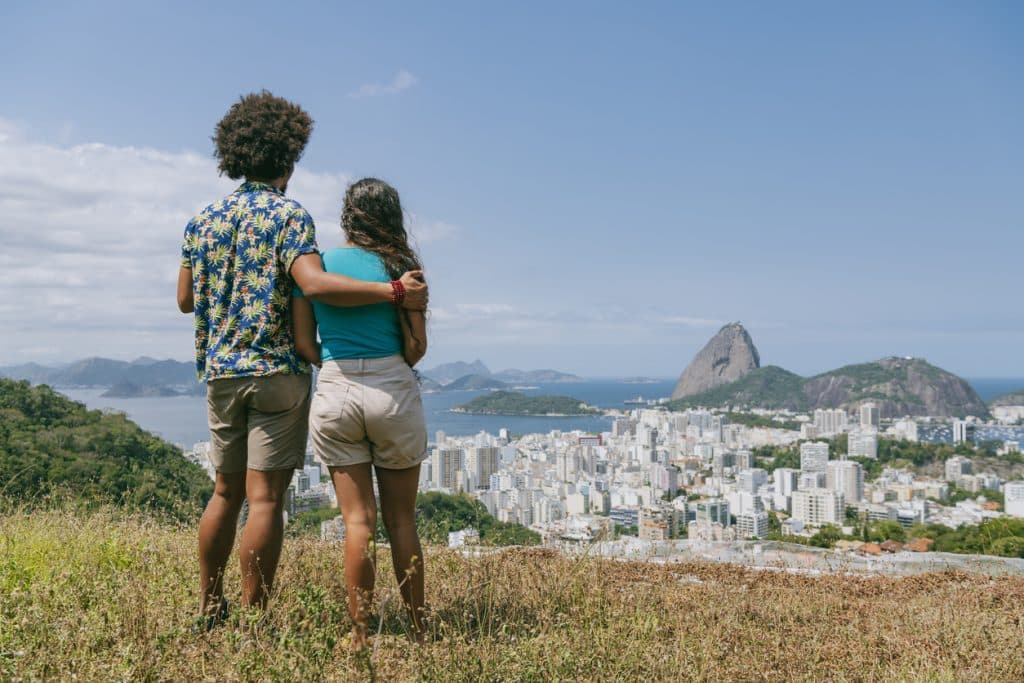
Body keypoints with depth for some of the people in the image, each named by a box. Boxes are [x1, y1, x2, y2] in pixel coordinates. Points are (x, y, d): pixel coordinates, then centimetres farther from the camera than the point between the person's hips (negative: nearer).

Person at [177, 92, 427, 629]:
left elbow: (185, 299, 13)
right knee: (265, 499, -2)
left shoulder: (202, 221, 10)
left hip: (220, 371, 6)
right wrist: (395, 292, -24)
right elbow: (314, 284, -25)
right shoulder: (288, 216, -8)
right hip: (277, 370, -6)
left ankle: (208, 608, 24)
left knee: (226, 493, 17)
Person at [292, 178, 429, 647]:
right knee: (401, 521, 11)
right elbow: (417, 346, -4)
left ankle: (359, 635, 12)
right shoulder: (401, 266, -3)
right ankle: (417, 631, 20)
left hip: (335, 393, 1)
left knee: (358, 521, 9)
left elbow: (303, 344, 1)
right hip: (394, 393, -1)